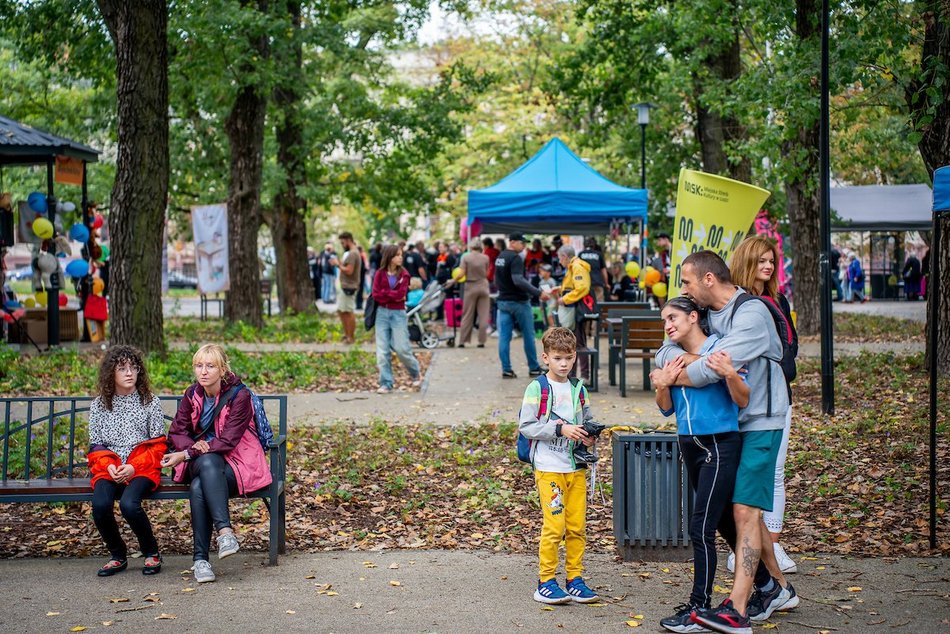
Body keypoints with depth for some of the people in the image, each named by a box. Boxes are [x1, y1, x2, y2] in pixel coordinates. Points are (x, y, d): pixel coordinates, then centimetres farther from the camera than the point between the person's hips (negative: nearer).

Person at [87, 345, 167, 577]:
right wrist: (108, 466, -10)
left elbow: (158, 445, 3)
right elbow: (95, 446, 11)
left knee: (129, 504, -32)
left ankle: (151, 553, -6)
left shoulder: (150, 402, 7)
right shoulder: (99, 405, 14)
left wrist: (134, 467, -12)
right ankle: (118, 556, -3)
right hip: (109, 469, 2)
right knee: (100, 504, -29)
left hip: (142, 468, -2)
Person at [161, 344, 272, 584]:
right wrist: (194, 446, -17)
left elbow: (228, 441, -16)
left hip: (236, 462, -4)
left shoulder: (239, 396, -10)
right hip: (201, 463, 4)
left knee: (199, 487, -34)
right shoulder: (192, 394, 6)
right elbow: (176, 432, 7)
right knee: (207, 462, -35)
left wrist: (186, 455, -23)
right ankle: (224, 529, -42)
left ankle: (201, 557, -35)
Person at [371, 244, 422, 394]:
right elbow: (376, 295, -7)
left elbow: (401, 294, -13)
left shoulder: (403, 274, 0)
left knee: (401, 349, -4)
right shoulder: (380, 274, 1)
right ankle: (386, 384, 6)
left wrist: (384, 293, -9)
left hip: (398, 314, -1)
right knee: (382, 351, 0)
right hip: (382, 313, 2)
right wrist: (394, 295, -11)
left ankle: (416, 374, 22)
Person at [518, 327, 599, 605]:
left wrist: (590, 436, -2)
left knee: (577, 527, 6)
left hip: (576, 468, 5)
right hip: (549, 469, -5)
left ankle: (575, 580, 15)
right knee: (554, 525, -8)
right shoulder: (537, 388, -5)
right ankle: (546, 583, 1)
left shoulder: (579, 389, 11)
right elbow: (525, 426, -10)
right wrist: (560, 429, -18)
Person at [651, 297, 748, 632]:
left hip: (720, 447, -8)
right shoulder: (671, 357, 8)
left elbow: (743, 401, -15)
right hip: (690, 446, 8)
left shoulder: (720, 351, -12)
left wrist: (729, 374, -31)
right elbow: (667, 409, 10)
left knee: (701, 528, -10)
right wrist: (663, 385, -9)